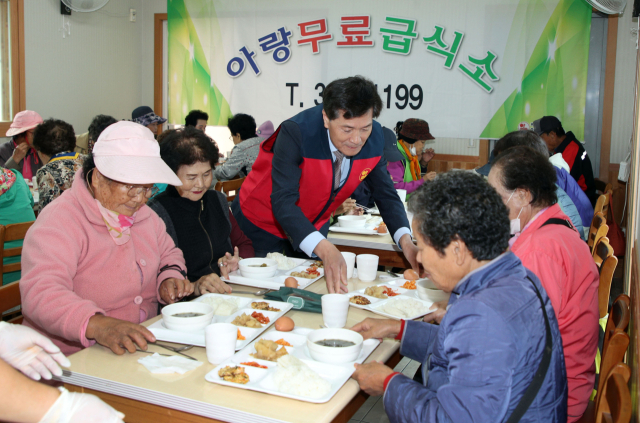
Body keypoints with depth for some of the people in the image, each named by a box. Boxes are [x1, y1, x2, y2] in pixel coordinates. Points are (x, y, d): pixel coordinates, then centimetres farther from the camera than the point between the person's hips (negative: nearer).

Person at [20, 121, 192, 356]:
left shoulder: (144, 215, 12)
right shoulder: (59, 221, -14)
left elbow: (168, 253, 28)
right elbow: (40, 293, -27)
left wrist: (170, 279, 5)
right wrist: (98, 325, -43)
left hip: (144, 351, 7)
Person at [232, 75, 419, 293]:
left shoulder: (374, 138, -16)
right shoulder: (296, 133, -33)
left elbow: (386, 195, -7)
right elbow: (283, 202, -39)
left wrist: (405, 240, -25)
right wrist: (324, 249, -54)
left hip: (314, 225, 5)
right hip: (265, 223, -4)